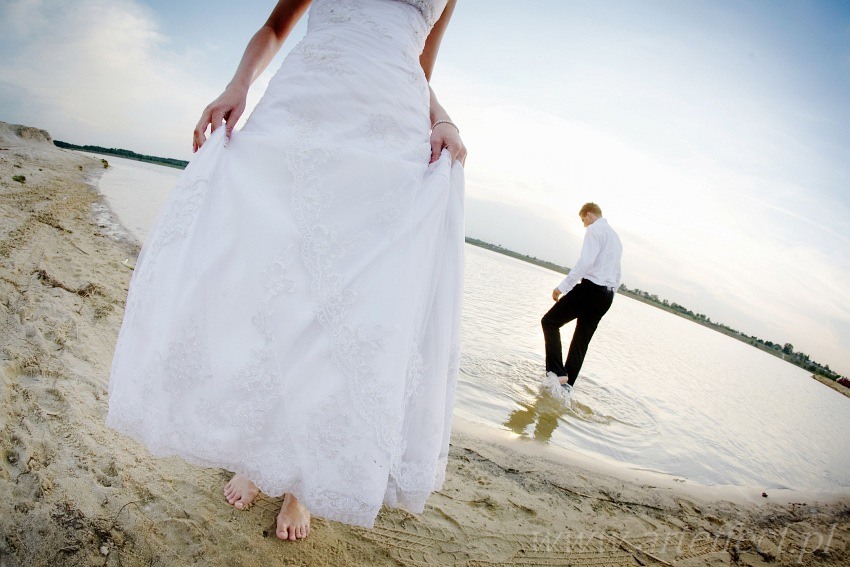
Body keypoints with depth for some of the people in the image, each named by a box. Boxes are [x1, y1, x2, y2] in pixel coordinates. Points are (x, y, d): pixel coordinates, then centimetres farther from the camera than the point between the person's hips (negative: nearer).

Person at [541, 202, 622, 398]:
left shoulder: (595, 229, -5)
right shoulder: (616, 237, 24)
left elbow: (586, 261, -20)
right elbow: (617, 274, 25)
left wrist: (562, 287, -21)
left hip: (590, 288, -9)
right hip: (607, 295, 9)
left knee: (550, 322, 1)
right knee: (581, 341, 12)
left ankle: (557, 372, -11)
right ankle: (566, 385, 14)